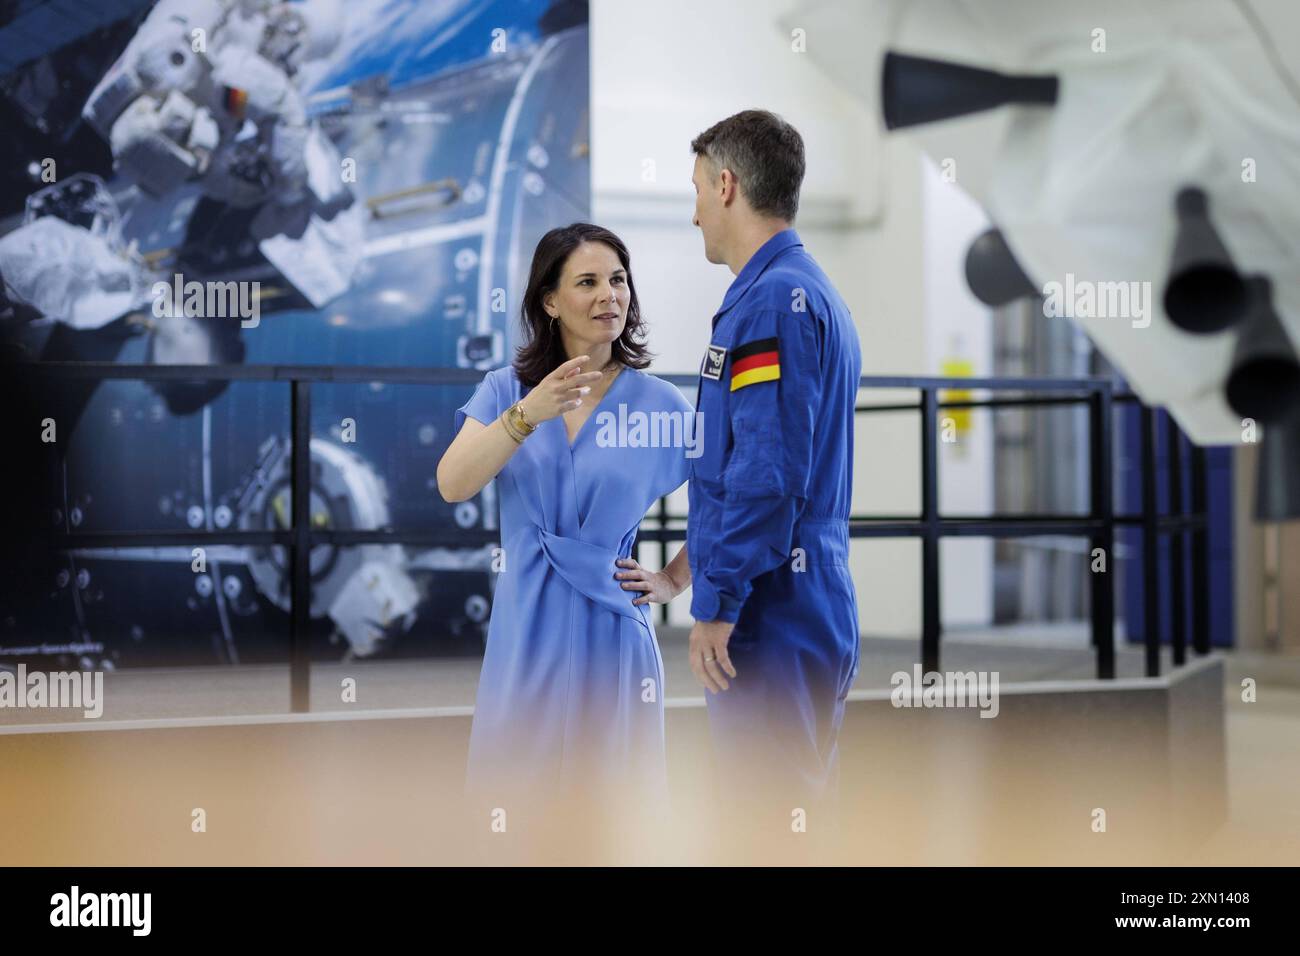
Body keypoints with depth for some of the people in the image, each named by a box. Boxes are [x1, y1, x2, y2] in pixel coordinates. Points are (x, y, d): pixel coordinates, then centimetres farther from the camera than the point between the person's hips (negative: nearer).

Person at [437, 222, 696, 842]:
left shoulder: (659, 404, -1)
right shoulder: (506, 390, 3)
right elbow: (452, 486, -12)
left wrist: (673, 581, 5)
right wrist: (528, 416, -22)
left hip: (609, 634, -1)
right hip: (524, 635, 1)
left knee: (611, 804, 5)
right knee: (518, 802, 6)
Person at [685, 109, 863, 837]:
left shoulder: (773, 299, -14)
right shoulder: (816, 292, 17)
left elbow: (767, 471, -22)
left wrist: (716, 605, -18)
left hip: (771, 621, -10)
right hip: (819, 612, 10)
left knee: (771, 814, -6)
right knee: (809, 812, 14)